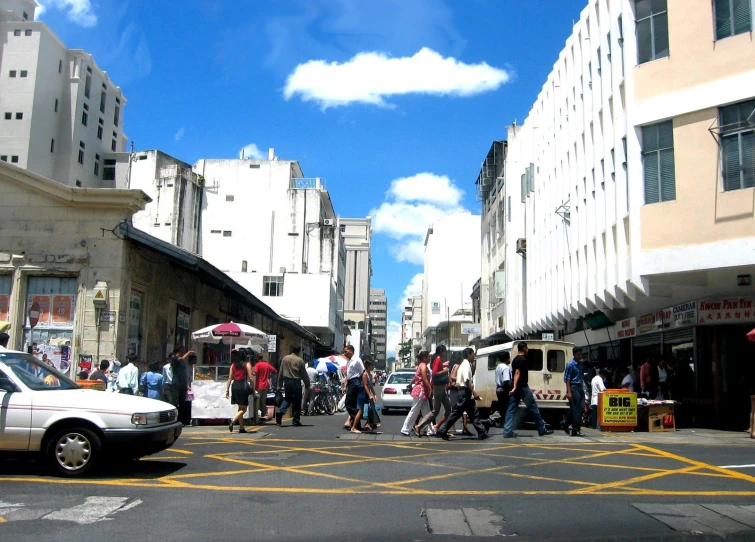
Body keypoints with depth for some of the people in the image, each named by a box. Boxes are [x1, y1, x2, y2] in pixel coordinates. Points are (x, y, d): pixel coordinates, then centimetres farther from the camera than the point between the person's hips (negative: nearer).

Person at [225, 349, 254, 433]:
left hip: (235, 386, 5)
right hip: (243, 386, -5)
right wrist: (253, 388, 0)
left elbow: (230, 378, 10)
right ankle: (232, 421, -24)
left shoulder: (233, 364, 12)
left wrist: (227, 390, 12)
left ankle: (241, 428, 17)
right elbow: (250, 377, -6)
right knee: (243, 409, -2)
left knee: (240, 408, 16)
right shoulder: (247, 364, -1)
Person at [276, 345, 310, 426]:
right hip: (296, 382, -4)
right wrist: (307, 385, 6)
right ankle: (296, 420, 7)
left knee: (287, 399, 15)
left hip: (287, 381, 4)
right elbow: (304, 374, -4)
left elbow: (281, 372, 9)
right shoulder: (300, 360, -7)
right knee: (297, 401, 4)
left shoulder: (285, 358, 5)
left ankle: (280, 412, -9)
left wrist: (280, 383, 16)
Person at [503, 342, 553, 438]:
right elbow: (517, 373, -23)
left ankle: (507, 432, -5)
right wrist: (514, 387, -30)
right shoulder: (523, 359, -12)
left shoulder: (515, 359, 15)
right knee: (534, 408, 4)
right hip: (522, 387, -9)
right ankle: (542, 429, 14)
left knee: (511, 409, 2)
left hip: (515, 388, 9)